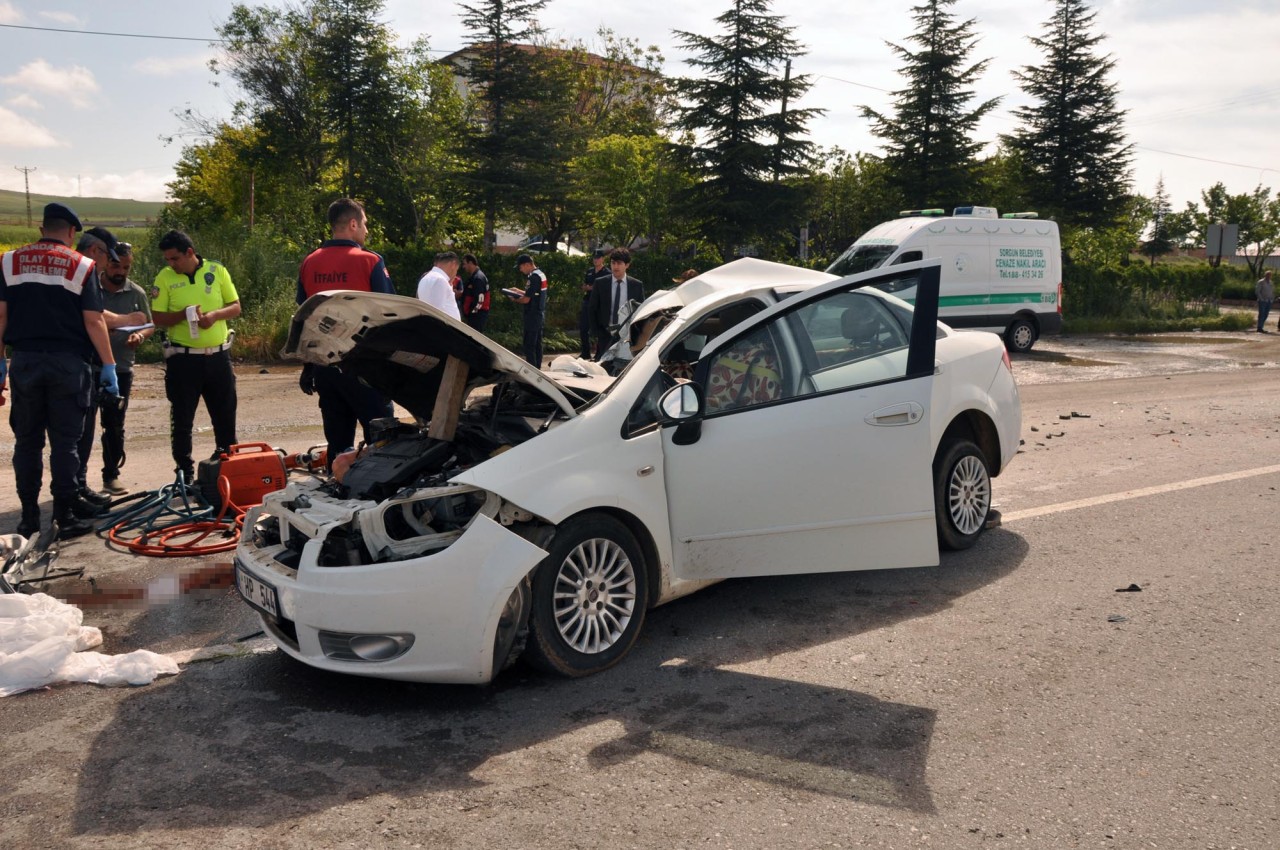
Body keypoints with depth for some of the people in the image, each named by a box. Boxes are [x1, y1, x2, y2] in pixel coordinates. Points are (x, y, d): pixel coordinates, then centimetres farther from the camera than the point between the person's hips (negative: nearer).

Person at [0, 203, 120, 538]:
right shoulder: (82, 266, -4)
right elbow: (93, 322, -8)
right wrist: (109, 365, -4)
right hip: (68, 363, -2)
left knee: (27, 440, 11)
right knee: (64, 442, 3)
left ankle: (29, 516, 14)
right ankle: (65, 515, 5)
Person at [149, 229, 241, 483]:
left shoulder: (217, 271, 1)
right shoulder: (164, 277, -1)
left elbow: (235, 307, 3)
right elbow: (157, 318, -2)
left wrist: (214, 315, -16)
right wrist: (183, 315, -20)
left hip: (218, 356, 1)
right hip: (183, 358, -1)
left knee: (225, 415, 10)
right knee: (182, 419, 3)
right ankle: (184, 473, 13)